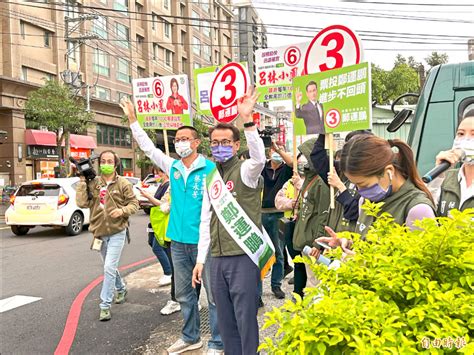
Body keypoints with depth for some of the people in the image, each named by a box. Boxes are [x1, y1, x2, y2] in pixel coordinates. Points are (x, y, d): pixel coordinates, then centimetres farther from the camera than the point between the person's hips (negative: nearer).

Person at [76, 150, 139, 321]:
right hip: (100, 233, 5)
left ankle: (105, 306, 0)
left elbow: (134, 203, -3)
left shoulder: (123, 183, -7)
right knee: (110, 267, 21)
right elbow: (82, 203, -10)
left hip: (117, 232, -4)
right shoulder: (93, 183, 0)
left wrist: (123, 210, -22)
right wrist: (82, 182, -13)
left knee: (109, 268, -11)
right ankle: (121, 289, 46)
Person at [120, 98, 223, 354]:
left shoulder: (211, 169, -9)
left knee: (213, 293, 4)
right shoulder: (172, 167, 8)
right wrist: (132, 119, 15)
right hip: (178, 240, 6)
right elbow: (148, 147, 15)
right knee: (184, 293, 18)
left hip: (203, 241, -6)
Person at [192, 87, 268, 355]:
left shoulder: (245, 170, -5)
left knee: (246, 318, 3)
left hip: (243, 257, -6)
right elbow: (206, 221, 15)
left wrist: (248, 120, -41)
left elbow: (259, 158, -31)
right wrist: (201, 259, 14)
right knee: (225, 319, 15)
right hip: (217, 259, 6)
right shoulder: (211, 178, 12)